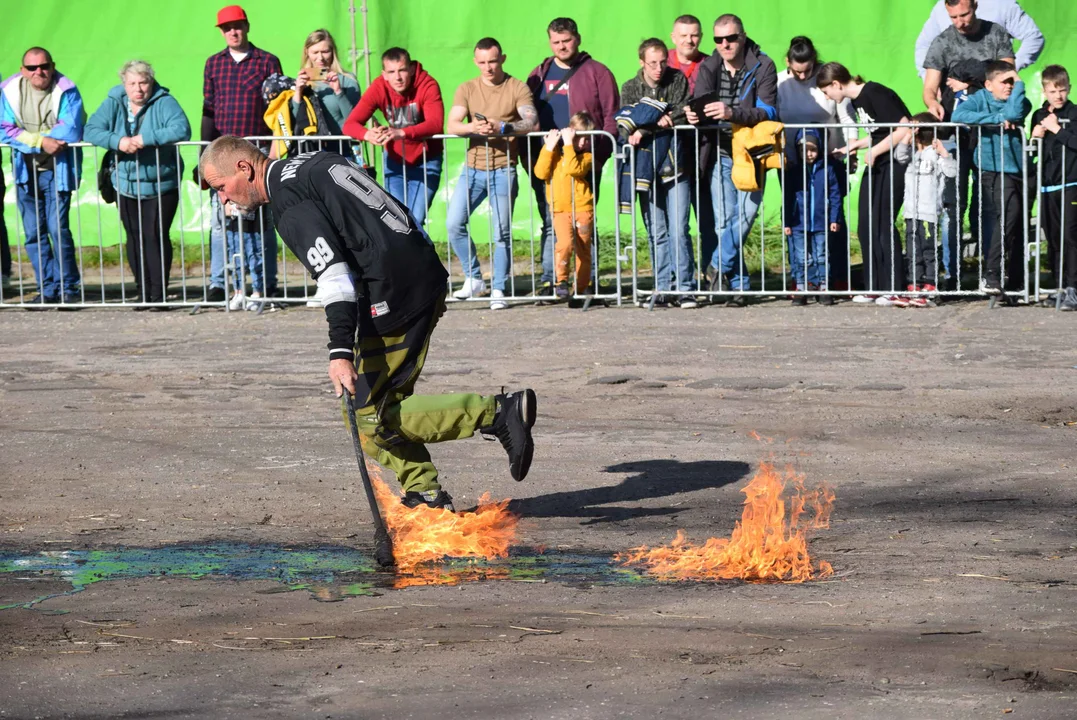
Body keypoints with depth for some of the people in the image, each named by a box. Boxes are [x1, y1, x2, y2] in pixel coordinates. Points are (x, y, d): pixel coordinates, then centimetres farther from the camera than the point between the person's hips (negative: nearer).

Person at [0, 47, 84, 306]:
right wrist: (42, 141, -18)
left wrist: (29, 136, -16)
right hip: (25, 170, 4)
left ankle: (69, 287, 3)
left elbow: (71, 131, -19)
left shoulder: (66, 92, -9)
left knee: (58, 229, -9)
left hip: (57, 170, -4)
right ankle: (48, 289, 12)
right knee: (34, 233, 4)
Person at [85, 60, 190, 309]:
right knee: (135, 238, 6)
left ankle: (158, 293, -3)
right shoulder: (114, 104, 1)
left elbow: (182, 129, -23)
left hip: (161, 185, -4)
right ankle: (142, 291, 13)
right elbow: (91, 130, -9)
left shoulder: (164, 102, -9)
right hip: (126, 185, 4)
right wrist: (117, 142, -27)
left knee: (156, 236, -8)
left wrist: (146, 138, -30)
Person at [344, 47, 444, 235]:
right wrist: (367, 134, -45)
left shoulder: (427, 84, -22)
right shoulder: (379, 88, -15)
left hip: (425, 161, -3)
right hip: (395, 161, 3)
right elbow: (350, 124, -21)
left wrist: (402, 133, -54)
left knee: (415, 221, -13)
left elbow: (435, 123, -37)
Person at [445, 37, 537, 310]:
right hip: (473, 168, 3)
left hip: (503, 169, -3)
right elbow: (451, 125, -5)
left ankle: (499, 290, 3)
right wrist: (473, 127, -27)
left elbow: (532, 121, -14)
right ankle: (474, 279, 8)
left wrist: (503, 127, -32)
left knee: (502, 232, -4)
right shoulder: (467, 89, 8)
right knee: (454, 223, -6)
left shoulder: (517, 88, 0)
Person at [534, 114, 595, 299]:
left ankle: (581, 289, 16)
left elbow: (573, 169, -21)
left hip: (582, 209, 0)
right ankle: (561, 281, -12)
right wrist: (549, 147, -8)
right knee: (565, 243, -22)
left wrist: (568, 144, -17)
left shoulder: (586, 155, -1)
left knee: (583, 250, 5)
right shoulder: (556, 153, 8)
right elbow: (541, 172, -6)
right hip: (560, 210, 0)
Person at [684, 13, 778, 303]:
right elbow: (701, 103, -6)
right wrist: (694, 113, -32)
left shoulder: (763, 67, -8)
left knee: (744, 216, -13)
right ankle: (740, 285, 6)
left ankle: (718, 266, 5)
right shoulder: (708, 67, 3)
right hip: (721, 154, 2)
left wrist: (731, 112, -35)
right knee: (723, 221, -3)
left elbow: (768, 111, -19)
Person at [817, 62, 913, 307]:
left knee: (883, 223, -9)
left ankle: (896, 291, -4)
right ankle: (874, 288, 11)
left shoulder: (875, 94, -17)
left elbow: (904, 129, -21)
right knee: (866, 226, 5)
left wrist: (874, 151, -15)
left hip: (895, 163, -9)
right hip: (876, 166, 9)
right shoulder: (856, 101, 11)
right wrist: (855, 146, 8)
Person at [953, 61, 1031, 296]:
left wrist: (1019, 84, -8)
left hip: (1019, 169, 5)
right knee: (1009, 215, -23)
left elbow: (1014, 113, -16)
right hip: (995, 171, -5)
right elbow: (958, 115, -18)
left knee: (1020, 223, 9)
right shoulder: (980, 99, 1)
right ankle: (991, 276, -24)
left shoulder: (1020, 101, 8)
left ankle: (1015, 279, 22)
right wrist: (996, 119, -19)